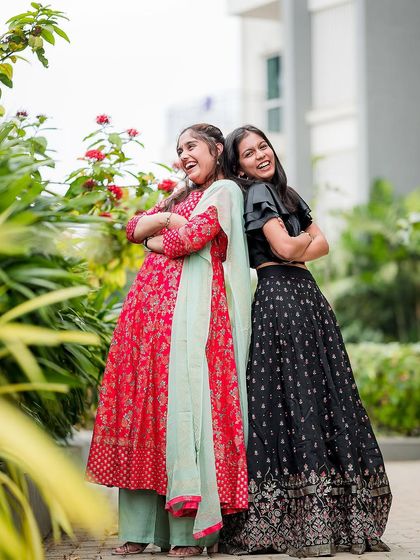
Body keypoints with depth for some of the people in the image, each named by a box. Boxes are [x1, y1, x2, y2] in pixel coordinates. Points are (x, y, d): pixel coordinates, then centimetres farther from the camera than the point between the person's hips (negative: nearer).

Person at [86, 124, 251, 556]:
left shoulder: (224, 191, 4)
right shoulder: (180, 196, 28)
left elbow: (194, 235, -10)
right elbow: (133, 227, 20)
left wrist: (155, 240, 6)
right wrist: (165, 219, 2)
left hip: (192, 301, -7)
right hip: (153, 299, 7)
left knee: (183, 398, -15)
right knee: (143, 395, 0)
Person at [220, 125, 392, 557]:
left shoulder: (286, 193, 23)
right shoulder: (258, 193, 0)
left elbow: (322, 243, 15)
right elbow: (284, 247, -11)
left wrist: (299, 250, -2)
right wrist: (307, 238, 8)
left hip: (304, 295, 7)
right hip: (280, 295, -7)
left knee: (321, 391, 2)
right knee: (297, 396, -10)